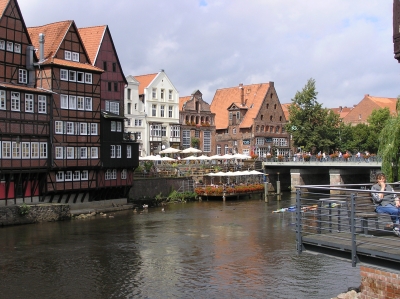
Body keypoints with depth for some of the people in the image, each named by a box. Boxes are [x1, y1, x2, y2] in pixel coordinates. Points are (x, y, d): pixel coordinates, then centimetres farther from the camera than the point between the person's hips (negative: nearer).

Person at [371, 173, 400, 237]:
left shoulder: (389, 186, 25)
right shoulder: (374, 187, 7)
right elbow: (378, 199, -7)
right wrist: (382, 188, -3)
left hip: (393, 204, 5)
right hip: (382, 206, -5)